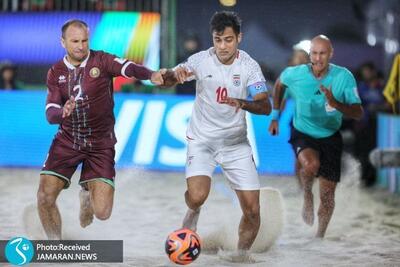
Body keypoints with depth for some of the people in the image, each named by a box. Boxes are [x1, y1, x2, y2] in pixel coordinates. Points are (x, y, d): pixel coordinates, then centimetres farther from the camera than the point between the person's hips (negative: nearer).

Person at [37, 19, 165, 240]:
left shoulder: (101, 60, -8)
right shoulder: (56, 73, 1)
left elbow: (128, 68, -27)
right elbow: (50, 114, -7)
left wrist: (151, 75, -49)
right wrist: (62, 112, -31)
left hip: (100, 144, -2)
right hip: (67, 141, 2)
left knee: (102, 212, -10)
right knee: (45, 197, -12)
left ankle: (87, 195, 29)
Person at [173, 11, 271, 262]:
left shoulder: (249, 65, -9)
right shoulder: (202, 60, -9)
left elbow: (266, 106, -16)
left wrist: (242, 103, -37)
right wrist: (176, 73, -29)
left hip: (236, 142, 1)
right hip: (202, 139, -1)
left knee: (252, 210, -5)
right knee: (197, 196, -25)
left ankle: (242, 254, 22)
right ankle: (193, 211, 13)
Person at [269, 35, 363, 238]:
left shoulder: (344, 77, -17)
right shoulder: (295, 74, -15)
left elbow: (358, 113, -19)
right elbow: (279, 83, 10)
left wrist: (336, 104, -37)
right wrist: (275, 116, 11)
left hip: (330, 137, 1)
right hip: (303, 134, -1)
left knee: (327, 194, 2)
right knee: (311, 164, -35)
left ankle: (320, 236, 24)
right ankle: (307, 196, -2)